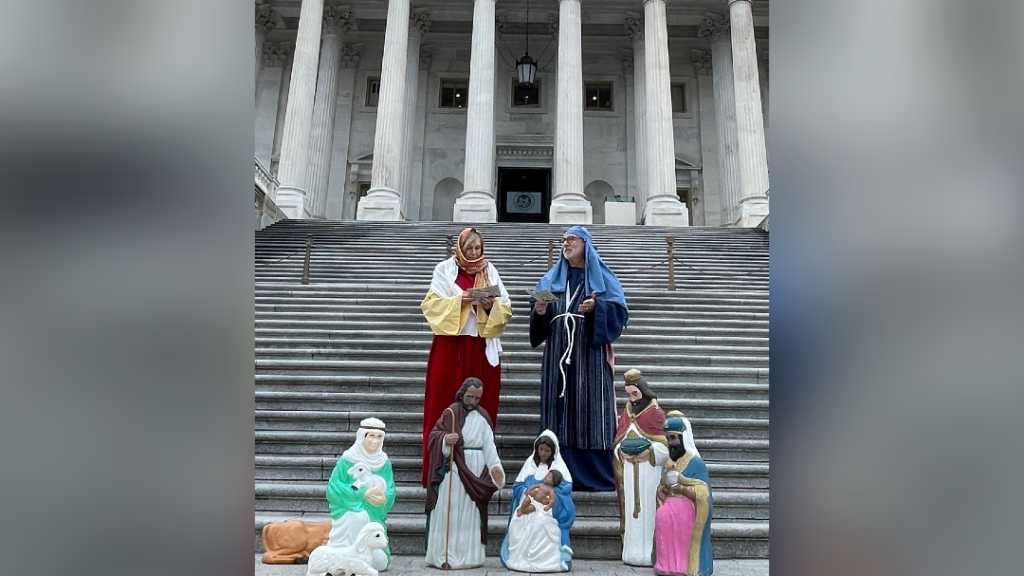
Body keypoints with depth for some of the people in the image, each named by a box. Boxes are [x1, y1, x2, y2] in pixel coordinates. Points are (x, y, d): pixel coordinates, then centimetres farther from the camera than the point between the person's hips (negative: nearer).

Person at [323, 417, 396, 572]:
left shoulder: (385, 463, 2)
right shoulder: (347, 460, -10)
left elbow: (390, 492, 0)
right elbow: (333, 488, -14)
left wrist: (384, 498, -25)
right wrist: (363, 494, -22)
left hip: (374, 518, 4)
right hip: (349, 518, -3)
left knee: (379, 561, 2)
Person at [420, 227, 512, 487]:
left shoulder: (490, 272, 10)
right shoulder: (445, 270, 4)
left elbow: (506, 309, 7)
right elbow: (431, 303, -5)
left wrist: (492, 306, -13)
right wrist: (459, 301, -17)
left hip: (481, 348, 2)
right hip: (450, 346, -2)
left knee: (481, 405, 3)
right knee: (446, 403, -1)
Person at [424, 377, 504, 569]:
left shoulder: (483, 416, 5)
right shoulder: (450, 412, -4)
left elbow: (489, 445, 1)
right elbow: (434, 435, -5)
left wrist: (495, 466, -11)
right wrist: (445, 439, -26)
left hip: (475, 469, 3)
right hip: (453, 468, -3)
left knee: (471, 513, 8)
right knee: (449, 511, -2)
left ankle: (469, 556, 16)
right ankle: (445, 555, 3)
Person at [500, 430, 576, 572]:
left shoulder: (558, 465, 8)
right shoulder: (530, 463, 13)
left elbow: (567, 486, -2)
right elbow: (517, 485, 7)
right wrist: (527, 492, -14)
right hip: (529, 503, 3)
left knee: (542, 521, -31)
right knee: (519, 522, -23)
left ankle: (545, 559, -25)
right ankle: (520, 558, -16)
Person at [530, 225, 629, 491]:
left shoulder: (601, 278, 7)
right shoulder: (551, 279, 17)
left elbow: (620, 311, -2)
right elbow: (538, 319, 13)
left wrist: (596, 308, -19)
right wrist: (540, 312, -9)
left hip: (590, 353, -3)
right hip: (559, 355, 3)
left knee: (590, 412, -5)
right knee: (561, 412, 1)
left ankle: (596, 476, 1)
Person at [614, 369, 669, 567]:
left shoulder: (655, 413, -5)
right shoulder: (627, 411, 13)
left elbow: (663, 446, -7)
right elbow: (618, 441, 14)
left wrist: (646, 452, -19)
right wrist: (621, 452, -5)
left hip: (648, 471, -5)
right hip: (629, 471, 5)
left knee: (647, 509, -4)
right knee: (631, 510, 7)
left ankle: (649, 553, 3)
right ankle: (633, 552, 14)